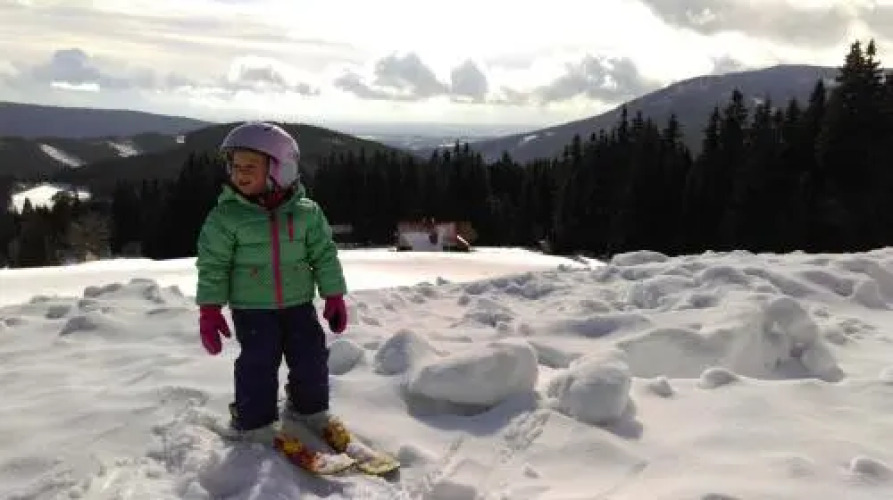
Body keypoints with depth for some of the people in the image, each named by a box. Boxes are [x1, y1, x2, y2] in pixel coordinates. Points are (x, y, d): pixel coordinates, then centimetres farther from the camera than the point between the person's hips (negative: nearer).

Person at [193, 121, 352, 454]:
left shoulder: (306, 212, -4)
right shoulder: (225, 216, -9)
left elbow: (324, 255, 3)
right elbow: (213, 265, -6)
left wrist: (334, 297, 4)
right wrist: (209, 310, -9)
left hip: (298, 304, 3)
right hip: (251, 308, -2)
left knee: (312, 359, 7)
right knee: (258, 364, -5)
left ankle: (310, 410, 32)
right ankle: (254, 424, 16)